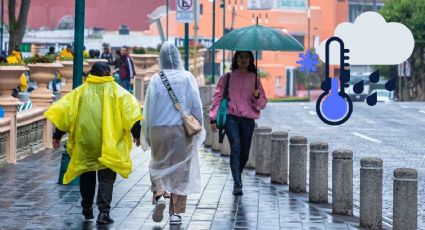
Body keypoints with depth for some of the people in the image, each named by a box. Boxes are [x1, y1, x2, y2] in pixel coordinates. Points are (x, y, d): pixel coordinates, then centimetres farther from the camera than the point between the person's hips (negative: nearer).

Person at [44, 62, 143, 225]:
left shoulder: (80, 92, 5)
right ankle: (104, 211, -11)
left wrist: (57, 135, 6)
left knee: (87, 175, 19)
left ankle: (87, 210, 26)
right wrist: (137, 134, -1)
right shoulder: (116, 91, 1)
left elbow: (64, 111, 1)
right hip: (108, 144, -2)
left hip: (85, 141, 2)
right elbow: (130, 111, -7)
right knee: (106, 177, 3)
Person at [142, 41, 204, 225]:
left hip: (159, 131, 0)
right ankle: (176, 212, 8)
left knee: (158, 166, 18)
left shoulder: (156, 80, -4)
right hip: (182, 131, 0)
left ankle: (159, 195, -6)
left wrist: (147, 134, 8)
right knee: (180, 170, 8)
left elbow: (148, 109, -1)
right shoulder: (187, 78, -4)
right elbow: (197, 107, -2)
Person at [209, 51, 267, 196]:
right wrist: (214, 118, 0)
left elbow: (262, 103, 15)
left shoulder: (254, 79, 15)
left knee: (245, 152, 3)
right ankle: (237, 184, -25)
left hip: (248, 119, 3)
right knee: (236, 146, -21)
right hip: (231, 117, -3)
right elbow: (218, 97, 8)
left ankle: (237, 177, 29)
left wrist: (257, 97, -9)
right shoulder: (227, 77, 9)